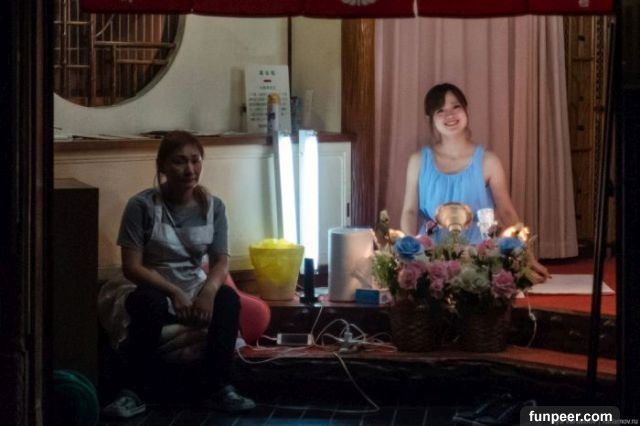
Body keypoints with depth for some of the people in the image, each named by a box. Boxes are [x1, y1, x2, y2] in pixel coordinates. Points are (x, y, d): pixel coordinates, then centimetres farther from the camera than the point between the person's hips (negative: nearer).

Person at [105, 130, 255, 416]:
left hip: (197, 291, 3)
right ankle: (132, 390, -25)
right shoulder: (142, 205, -12)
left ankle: (219, 389, -22)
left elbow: (221, 261, -3)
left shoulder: (213, 206, -1)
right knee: (148, 302, -38)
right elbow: (131, 267, -14)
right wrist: (174, 292, -25)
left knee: (228, 299, -29)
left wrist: (209, 289, -26)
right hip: (157, 290, -3)